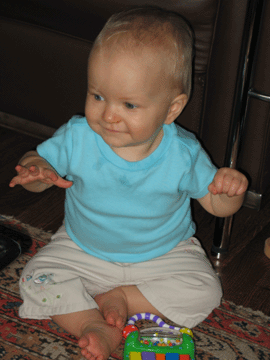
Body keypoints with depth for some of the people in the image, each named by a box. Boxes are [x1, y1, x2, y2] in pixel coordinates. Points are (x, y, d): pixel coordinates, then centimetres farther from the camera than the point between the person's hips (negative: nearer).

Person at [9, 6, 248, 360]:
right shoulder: (77, 137, -20)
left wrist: (228, 191, -34)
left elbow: (216, 205, -10)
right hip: (82, 251, 1)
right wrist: (37, 170, -32)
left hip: (165, 254, 0)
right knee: (37, 278, -16)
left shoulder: (183, 154, -21)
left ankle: (122, 298, -5)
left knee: (204, 291, -19)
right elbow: (40, 158, -7)